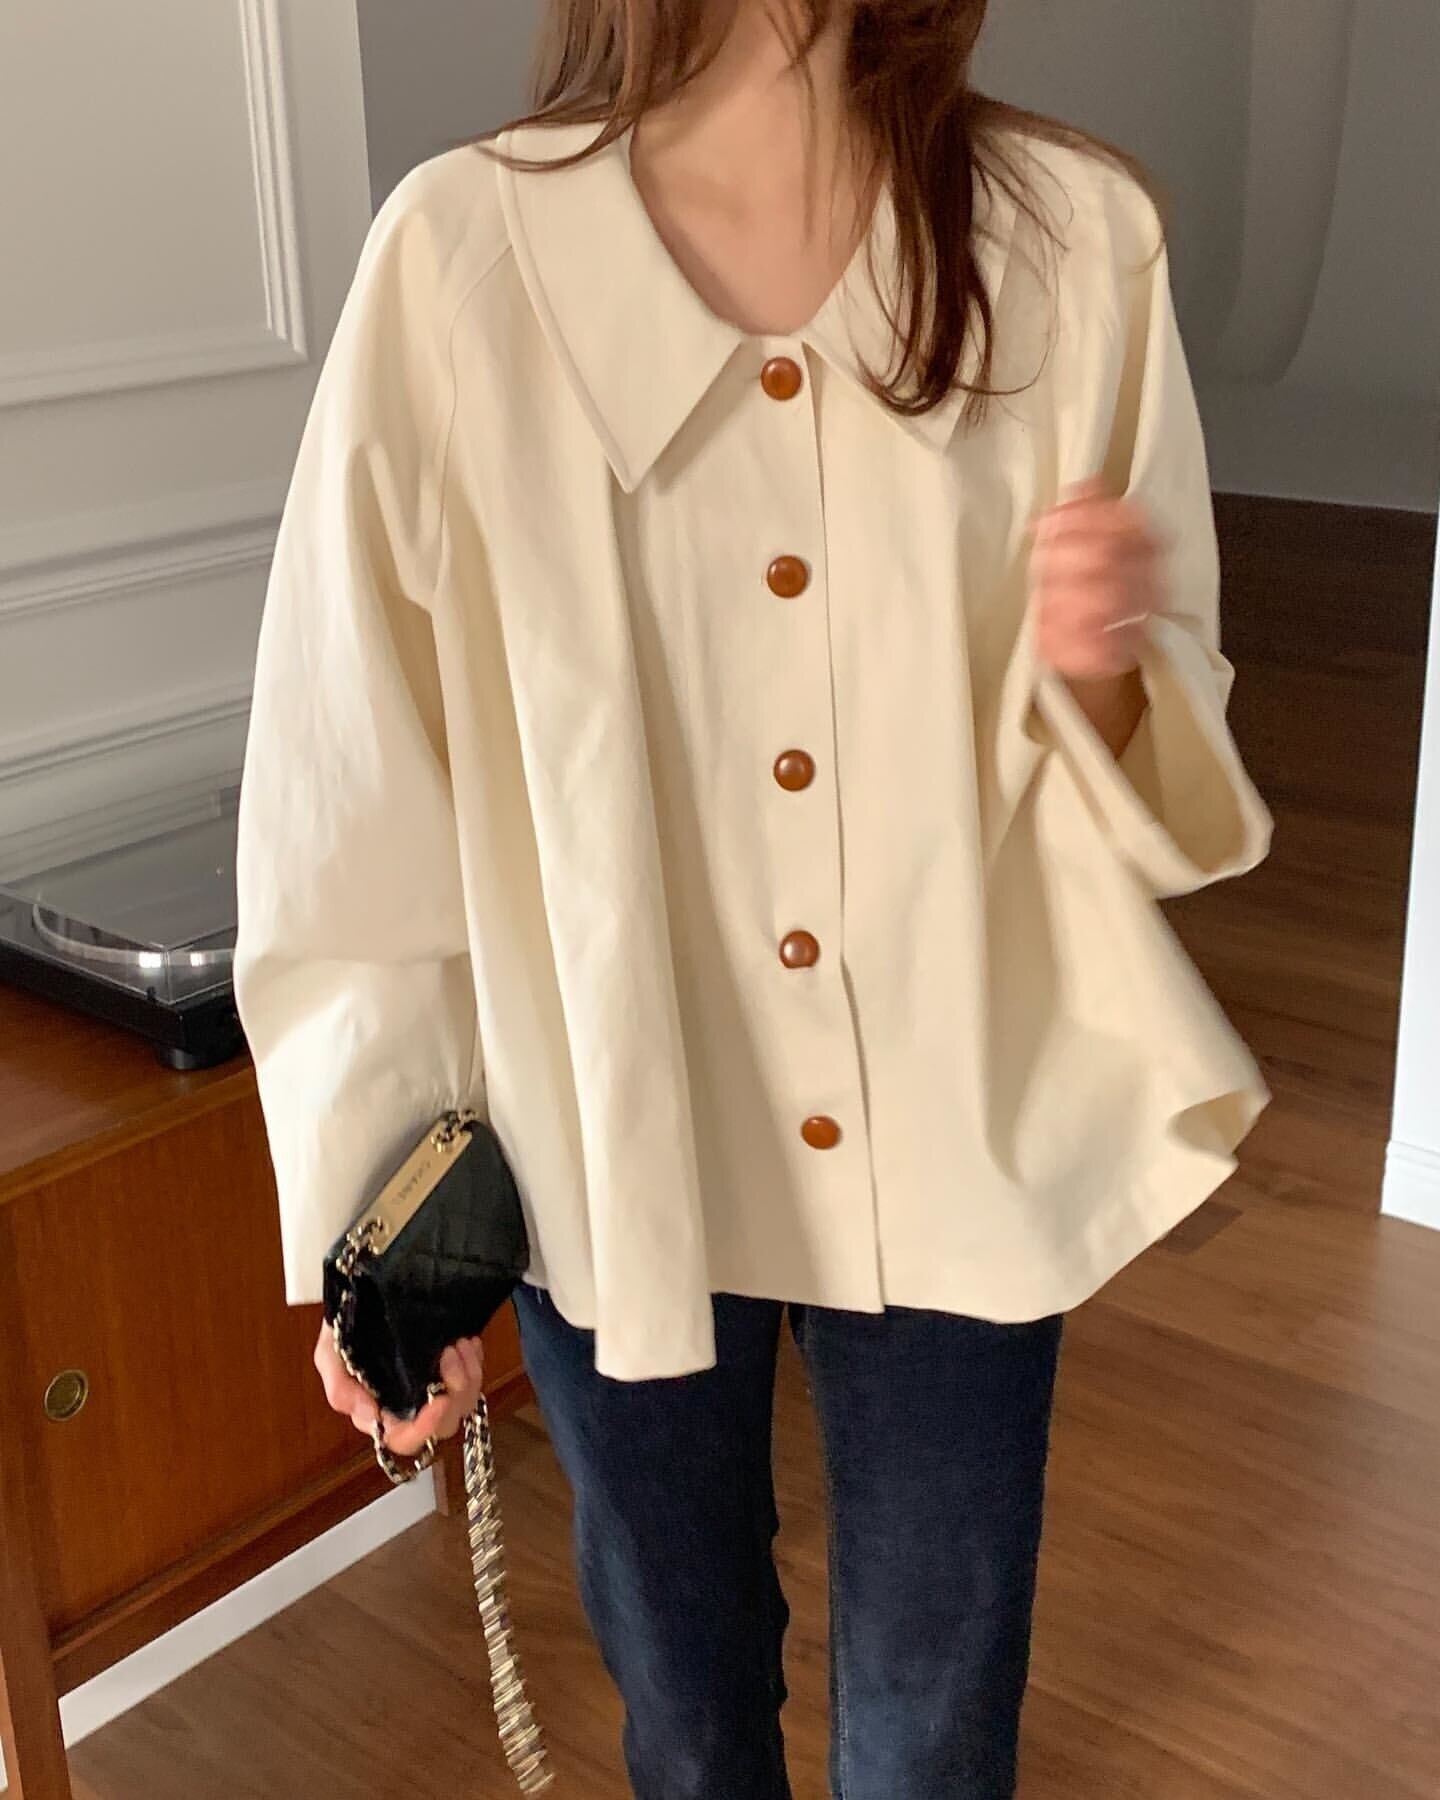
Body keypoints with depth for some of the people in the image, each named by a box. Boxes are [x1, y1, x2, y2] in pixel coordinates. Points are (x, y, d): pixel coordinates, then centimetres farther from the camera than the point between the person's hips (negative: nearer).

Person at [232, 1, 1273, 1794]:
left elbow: (1148, 759, 1)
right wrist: (376, 1215, -4)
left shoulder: (1076, 236, -8)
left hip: (958, 1149, 1)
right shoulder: (466, 250, -13)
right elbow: (360, 768, -7)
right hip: (610, 1153, 0)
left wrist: (1100, 669, -23)